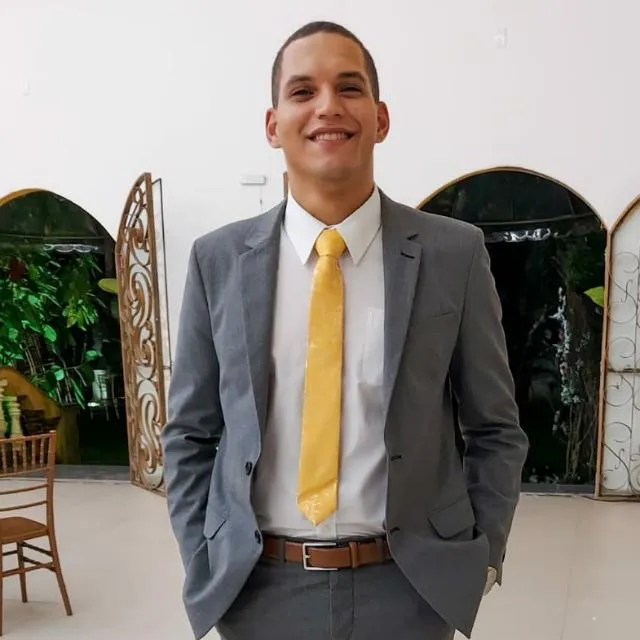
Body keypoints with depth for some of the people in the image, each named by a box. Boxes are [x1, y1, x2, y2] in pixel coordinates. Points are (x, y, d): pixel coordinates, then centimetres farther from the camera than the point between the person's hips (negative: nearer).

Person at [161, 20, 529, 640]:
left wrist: (480, 558, -4)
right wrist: (206, 573, -3)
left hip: (409, 586, 0)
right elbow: (188, 434, 2)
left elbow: (495, 429, 2)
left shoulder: (455, 253, -5)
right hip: (259, 589, 1)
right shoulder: (218, 260, -3)